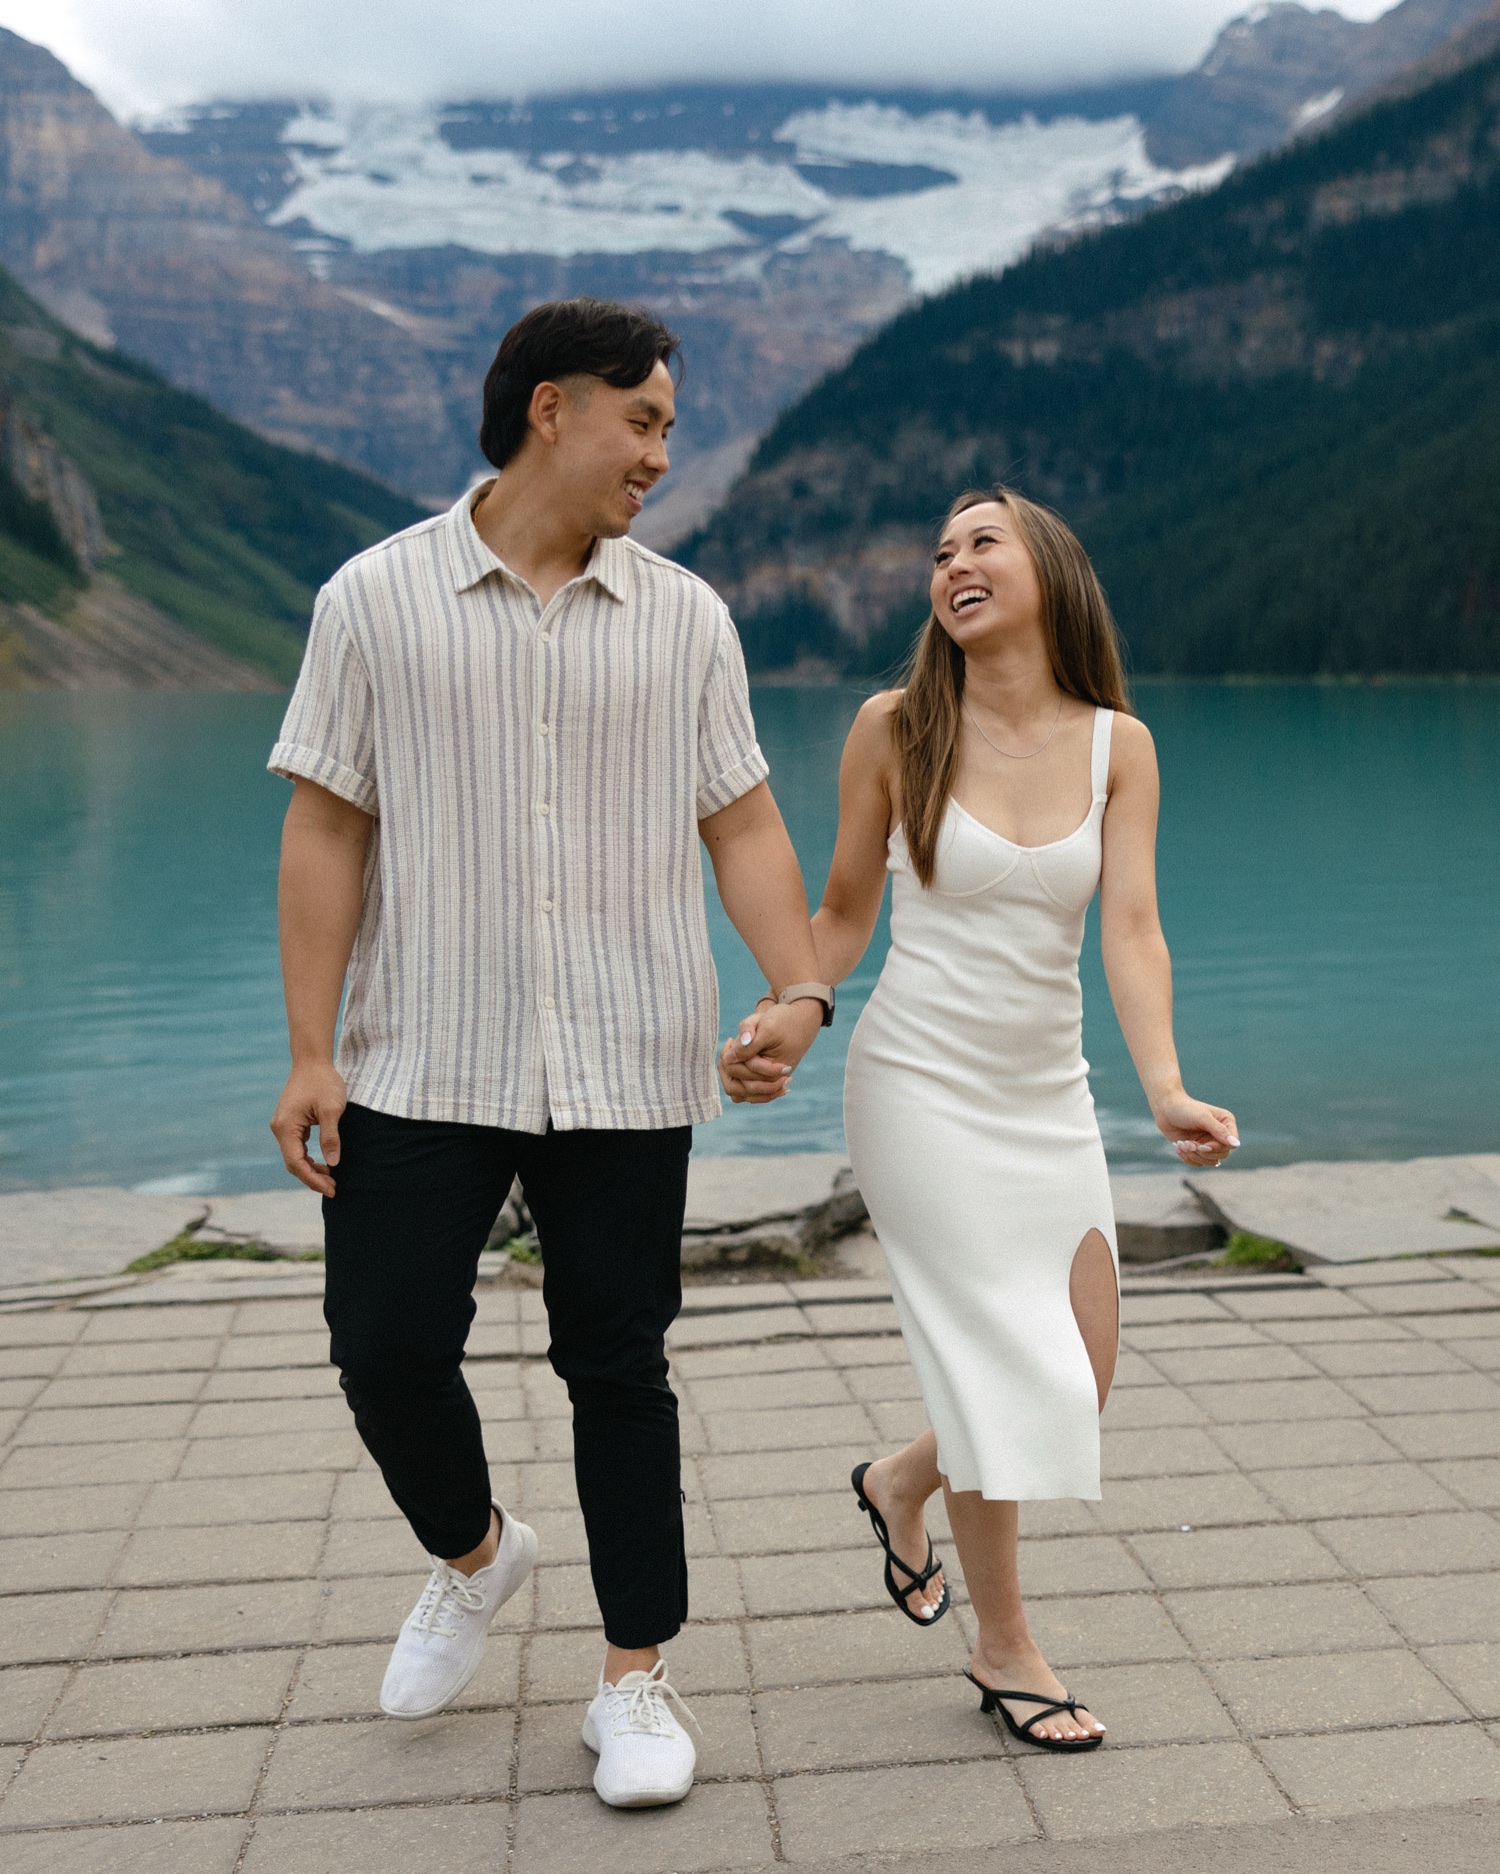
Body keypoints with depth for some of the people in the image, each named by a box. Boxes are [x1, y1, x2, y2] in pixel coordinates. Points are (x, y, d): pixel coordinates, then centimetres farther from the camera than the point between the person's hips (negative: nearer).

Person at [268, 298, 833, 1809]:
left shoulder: (683, 618, 6)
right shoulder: (377, 598, 1)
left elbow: (742, 823, 6)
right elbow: (327, 831, -1)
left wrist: (799, 987, -10)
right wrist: (309, 1049, -5)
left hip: (625, 1069, 1)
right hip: (423, 1065, -1)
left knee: (617, 1363, 7)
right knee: (387, 1345, 0)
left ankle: (633, 1681, 23)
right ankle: (470, 1553, 33)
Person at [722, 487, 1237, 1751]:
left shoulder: (1117, 744, -1)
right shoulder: (895, 727, -6)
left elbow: (1131, 933, -10)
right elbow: (844, 916, 1)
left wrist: (1165, 1088, -24)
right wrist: (774, 1034, -13)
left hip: (1049, 1096, 4)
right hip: (923, 1084, -4)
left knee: (1083, 1371, 7)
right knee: (1012, 1366, -4)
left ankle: (903, 1483, 36)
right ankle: (1003, 1651, 18)